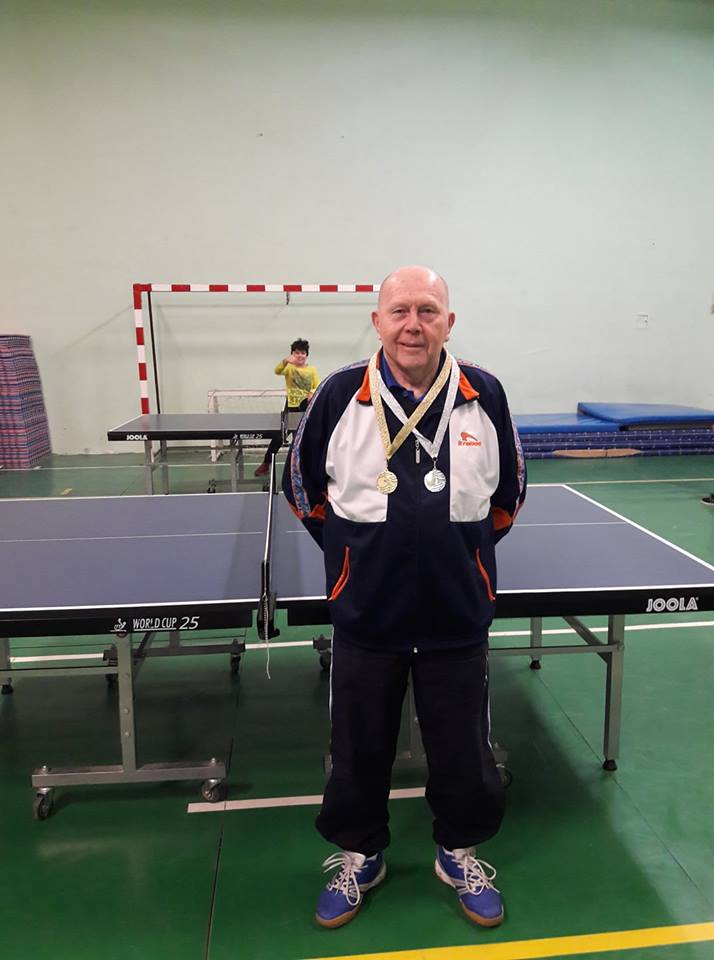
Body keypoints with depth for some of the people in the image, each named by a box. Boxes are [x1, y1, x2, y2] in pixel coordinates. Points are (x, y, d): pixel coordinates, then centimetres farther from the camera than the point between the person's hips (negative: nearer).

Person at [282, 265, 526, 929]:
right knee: (358, 747, 16)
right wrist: (353, 549, 7)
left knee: (463, 748, 16)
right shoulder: (340, 394, -9)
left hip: (459, 616, 1)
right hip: (365, 613, 0)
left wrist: (463, 550, 10)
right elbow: (302, 484, 5)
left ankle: (459, 853, 43)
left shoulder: (484, 394, -5)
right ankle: (359, 855, 42)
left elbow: (509, 492, 10)